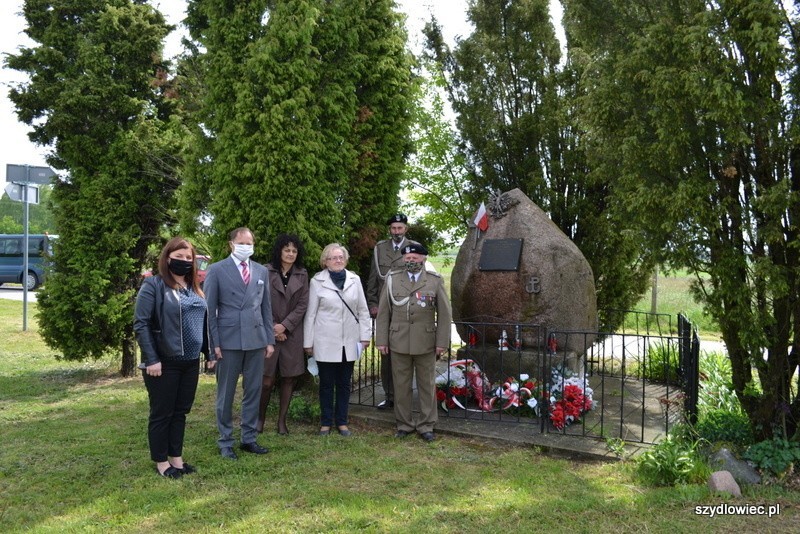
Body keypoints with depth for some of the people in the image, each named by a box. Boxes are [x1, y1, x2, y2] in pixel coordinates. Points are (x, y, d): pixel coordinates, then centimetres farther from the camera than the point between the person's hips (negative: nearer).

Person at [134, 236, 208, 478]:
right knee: (161, 413, 6)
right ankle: (161, 462, 19)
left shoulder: (194, 288, 11)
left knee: (181, 412, 15)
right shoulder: (153, 285, -9)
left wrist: (209, 351, 12)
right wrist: (151, 359, -17)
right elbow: (141, 324, -13)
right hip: (164, 362, -6)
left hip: (191, 362, 6)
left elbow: (204, 321, 17)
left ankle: (176, 457, 27)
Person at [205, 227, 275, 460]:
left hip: (256, 340, 4)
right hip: (228, 340, -4)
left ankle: (249, 438, 22)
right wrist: (213, 343, -8)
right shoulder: (216, 270, -1)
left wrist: (270, 339, 8)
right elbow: (210, 309, -3)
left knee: (253, 391, 9)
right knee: (225, 394, 6)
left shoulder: (262, 271, 11)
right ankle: (225, 442, 19)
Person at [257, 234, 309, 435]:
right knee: (267, 380, -3)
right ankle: (260, 417, 17)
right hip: (269, 332, -3)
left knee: (289, 378, 5)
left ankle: (282, 420, 18)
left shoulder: (302, 275, 7)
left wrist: (284, 325, -8)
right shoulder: (266, 271, -2)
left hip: (292, 333, 3)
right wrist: (273, 328, -7)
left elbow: (302, 305, 2)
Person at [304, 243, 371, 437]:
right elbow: (311, 313, 0)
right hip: (326, 342, -2)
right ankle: (326, 422, 21)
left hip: (349, 341, 2)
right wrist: (308, 342, 0)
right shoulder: (317, 282, -2)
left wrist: (365, 335, 2)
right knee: (327, 383, 7)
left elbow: (363, 310, 7)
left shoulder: (354, 280, 4)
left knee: (344, 383, 10)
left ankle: (342, 421, 22)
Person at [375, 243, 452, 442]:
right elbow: (383, 312, 5)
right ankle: (404, 424, 22)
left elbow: (445, 314, 1)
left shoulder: (435, 281, 2)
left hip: (426, 343, -1)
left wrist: (442, 342, -4)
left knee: (427, 385, 8)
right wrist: (381, 340, 0)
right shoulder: (392, 279, 4)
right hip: (399, 342, 1)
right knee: (401, 385, 8)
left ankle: (426, 426, 20)